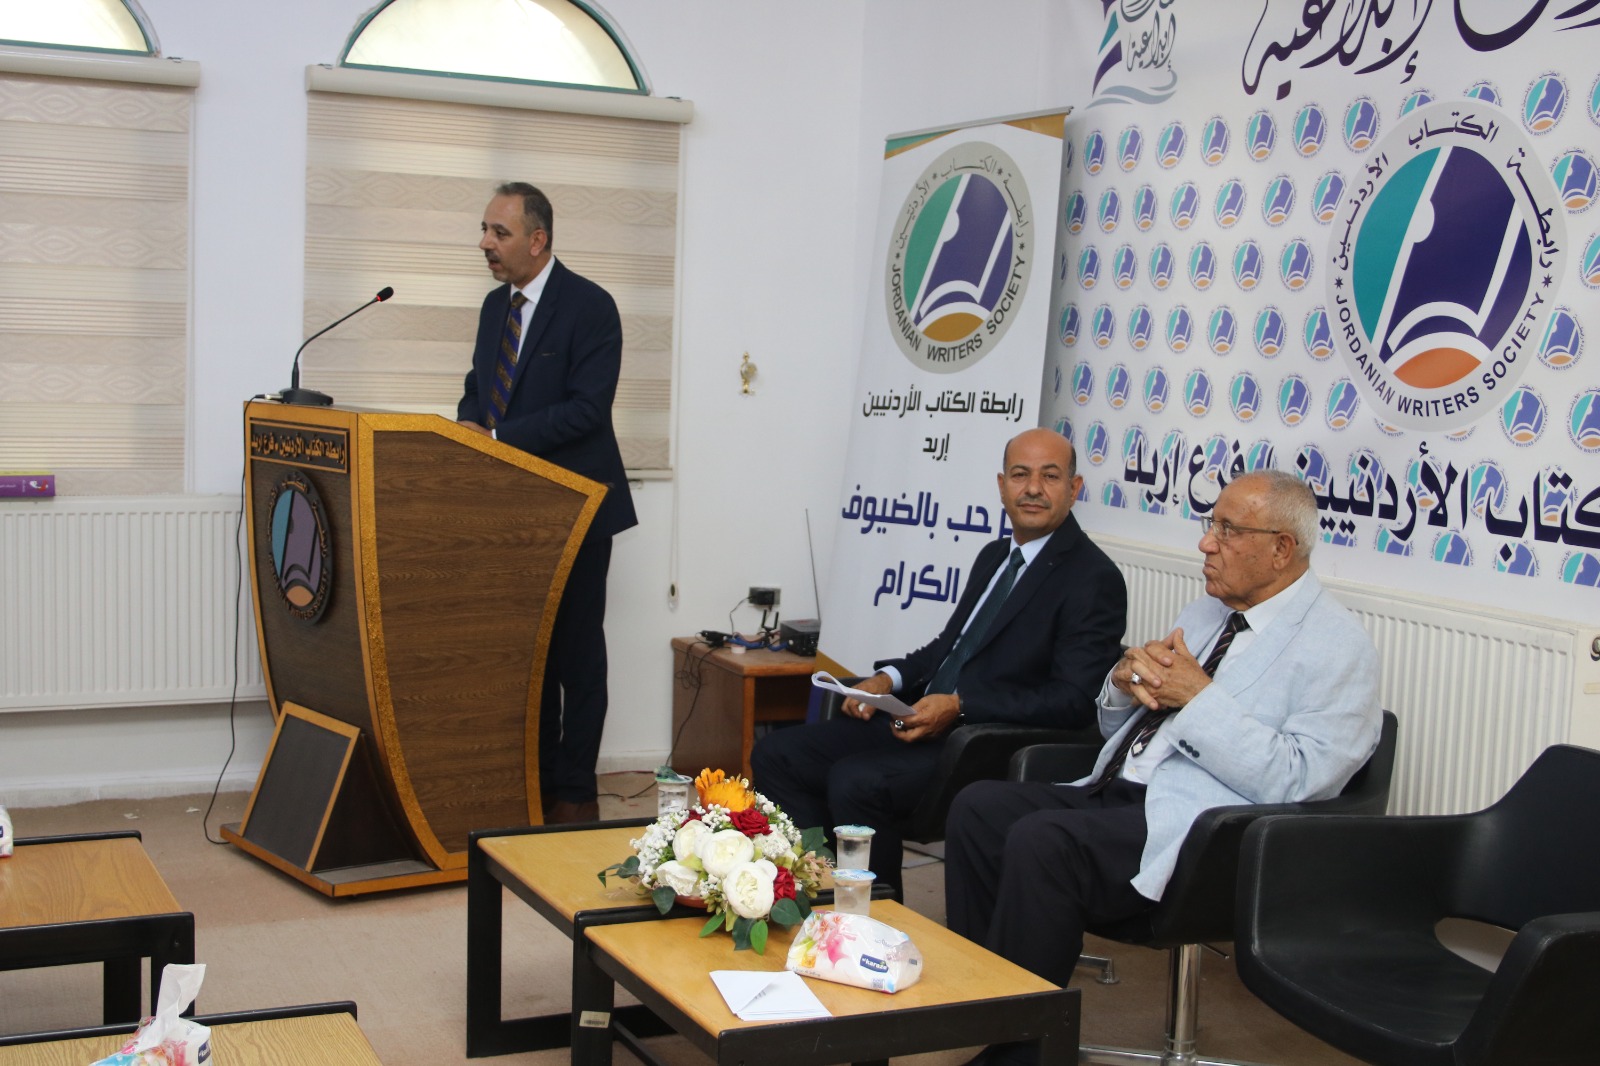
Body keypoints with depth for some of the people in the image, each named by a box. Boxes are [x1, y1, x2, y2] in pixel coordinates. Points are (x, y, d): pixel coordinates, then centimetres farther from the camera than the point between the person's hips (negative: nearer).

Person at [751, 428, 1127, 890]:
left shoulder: (1093, 578, -8)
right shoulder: (994, 556, 19)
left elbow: (1074, 700, -17)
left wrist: (960, 706, -22)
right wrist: (890, 678, 6)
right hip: (920, 721, 9)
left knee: (854, 781, -30)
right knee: (776, 754, -2)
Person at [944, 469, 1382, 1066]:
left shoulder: (1336, 646, -5)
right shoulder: (1205, 613, 20)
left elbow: (1293, 781, -18)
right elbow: (1116, 726, 24)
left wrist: (1198, 697, -17)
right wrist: (1126, 678, 1)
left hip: (1193, 830, -8)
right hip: (1115, 793, 9)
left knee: (1040, 842, -29)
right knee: (977, 808, -11)